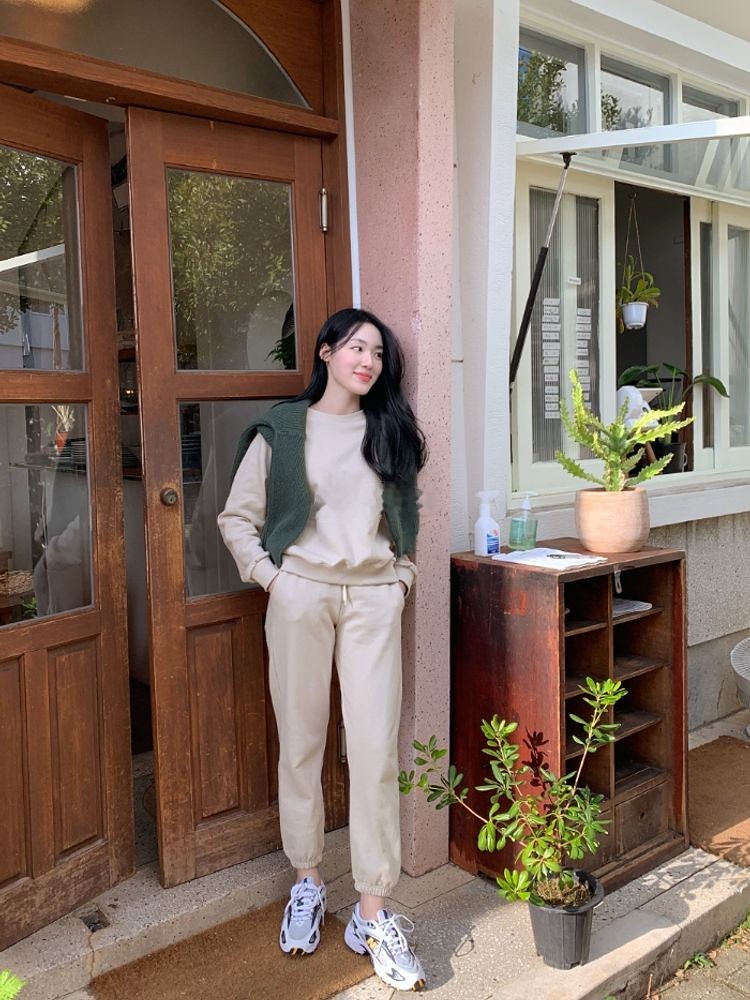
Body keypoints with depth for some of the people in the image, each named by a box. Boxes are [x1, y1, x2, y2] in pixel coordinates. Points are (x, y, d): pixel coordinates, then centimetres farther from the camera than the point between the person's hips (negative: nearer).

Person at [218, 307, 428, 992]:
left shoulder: (391, 432, 13)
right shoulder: (281, 430, 4)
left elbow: (408, 512, 21)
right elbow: (238, 517, 5)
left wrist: (403, 571, 8)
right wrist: (270, 576, -5)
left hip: (375, 599, 2)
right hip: (301, 595, -1)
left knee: (376, 751, -2)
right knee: (301, 742, 7)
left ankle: (373, 916, 8)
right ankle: (307, 882, 27)